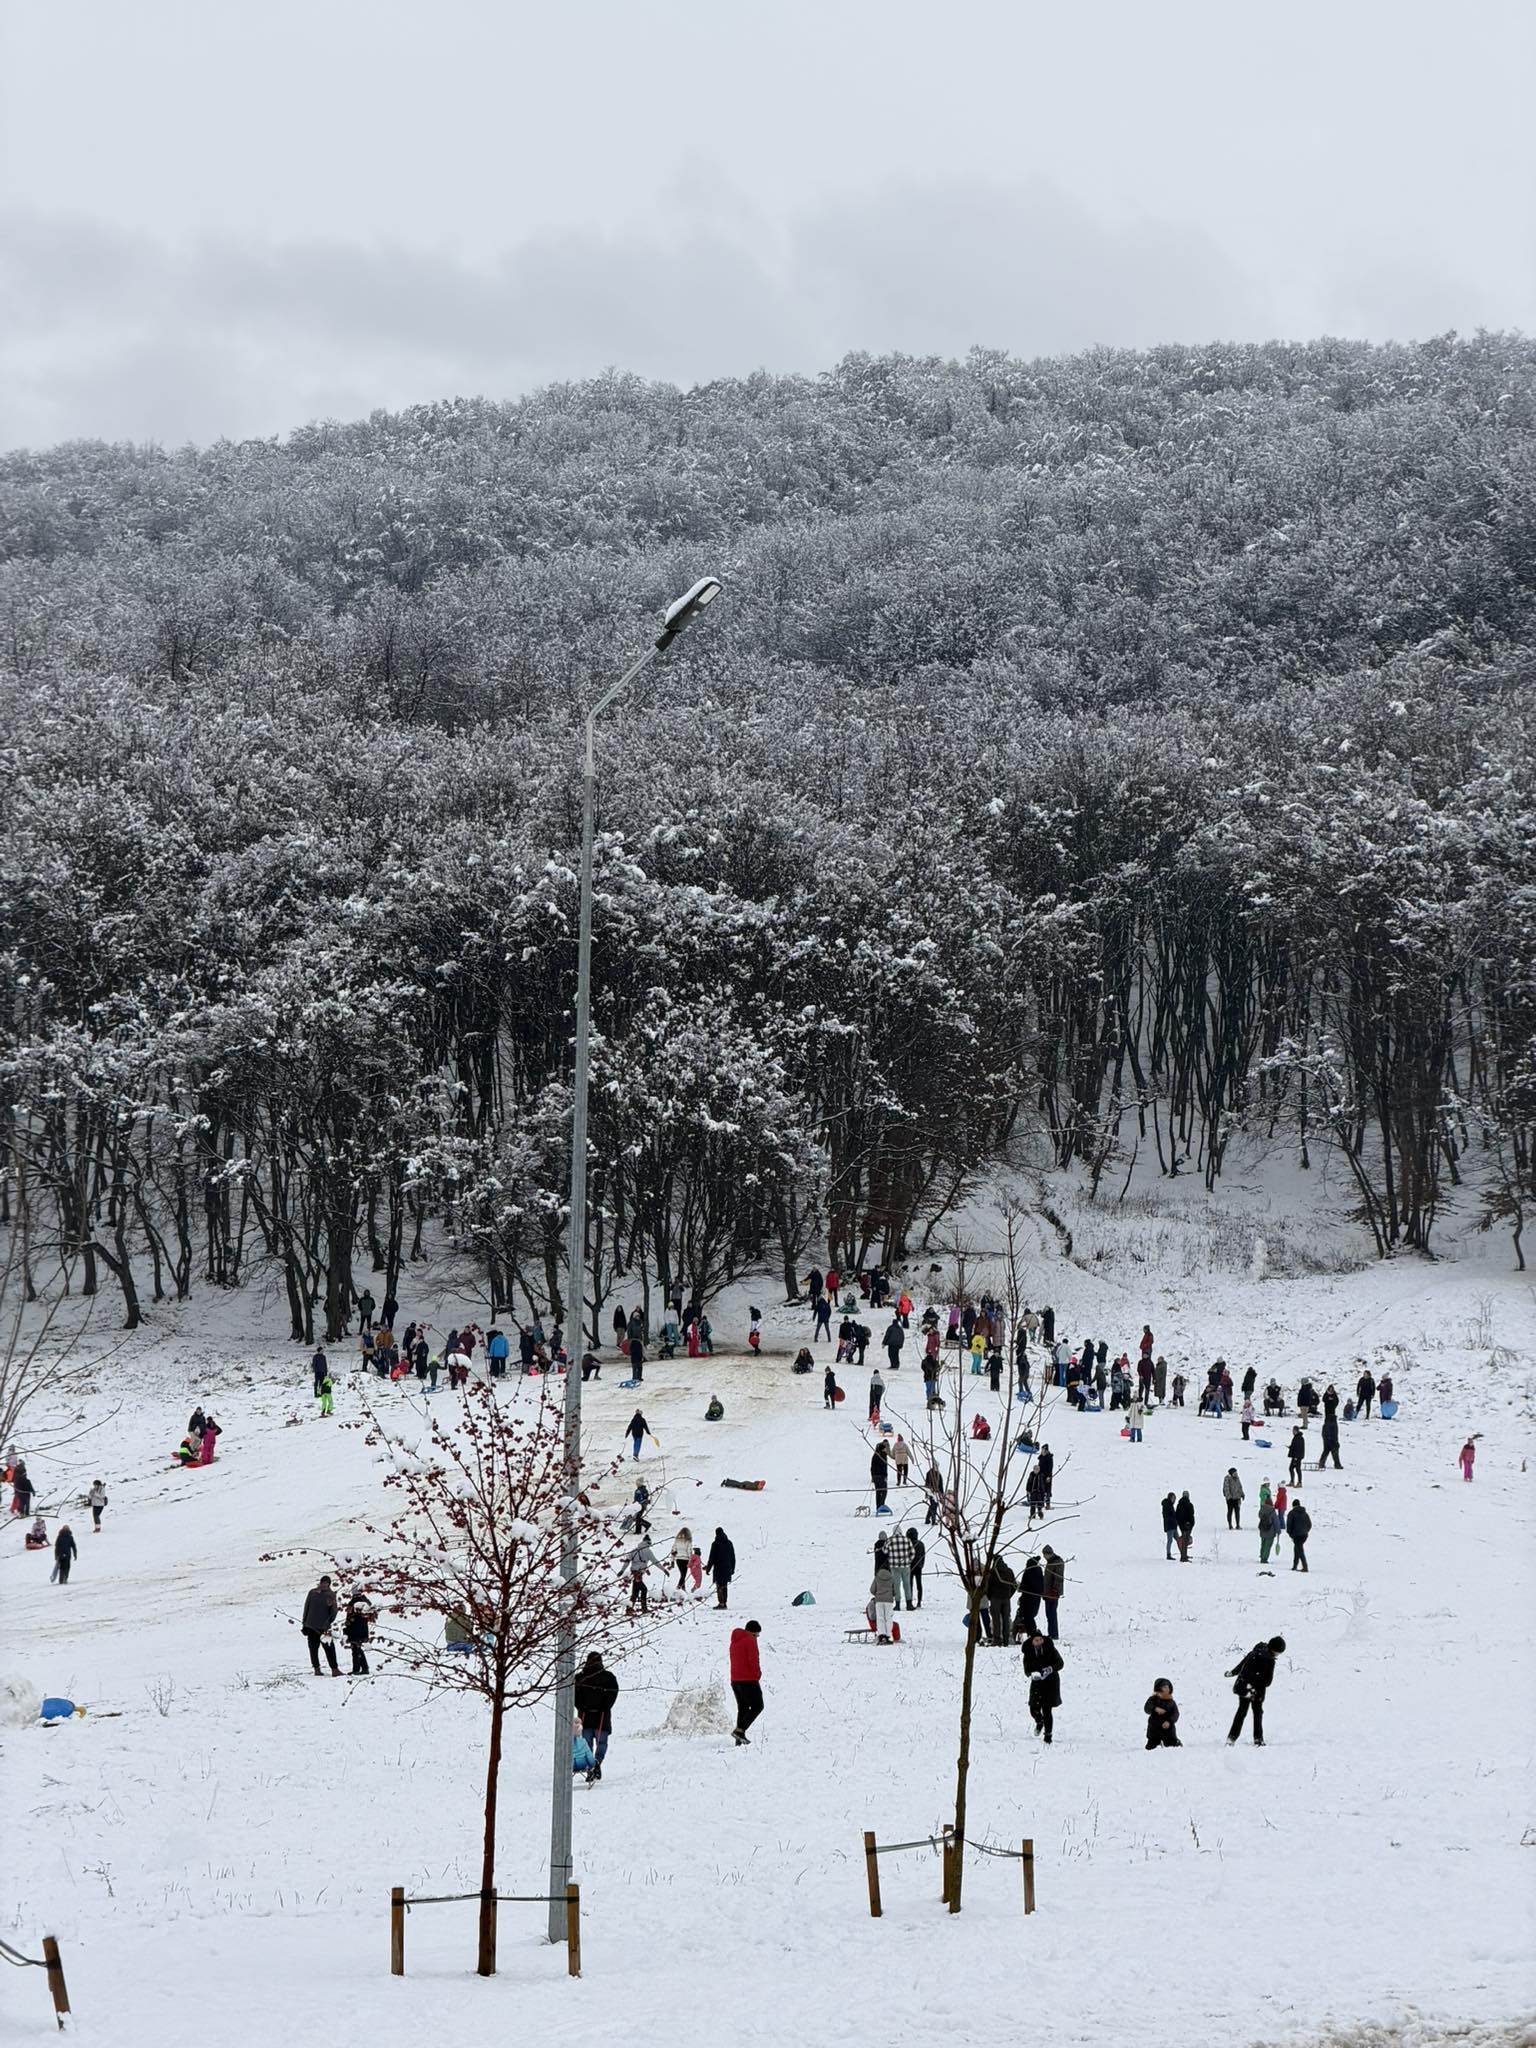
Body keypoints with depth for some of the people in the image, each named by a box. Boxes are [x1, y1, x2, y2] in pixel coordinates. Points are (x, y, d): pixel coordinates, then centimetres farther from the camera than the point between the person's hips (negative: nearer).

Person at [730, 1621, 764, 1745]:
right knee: (757, 1706, -1)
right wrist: (758, 1675, -3)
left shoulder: (734, 1641, 17)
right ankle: (740, 1730, -15)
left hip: (735, 1680, 8)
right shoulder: (750, 1640, -11)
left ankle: (739, 1739, 8)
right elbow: (754, 1660, -18)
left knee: (742, 1708, 14)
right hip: (748, 1680, -8)